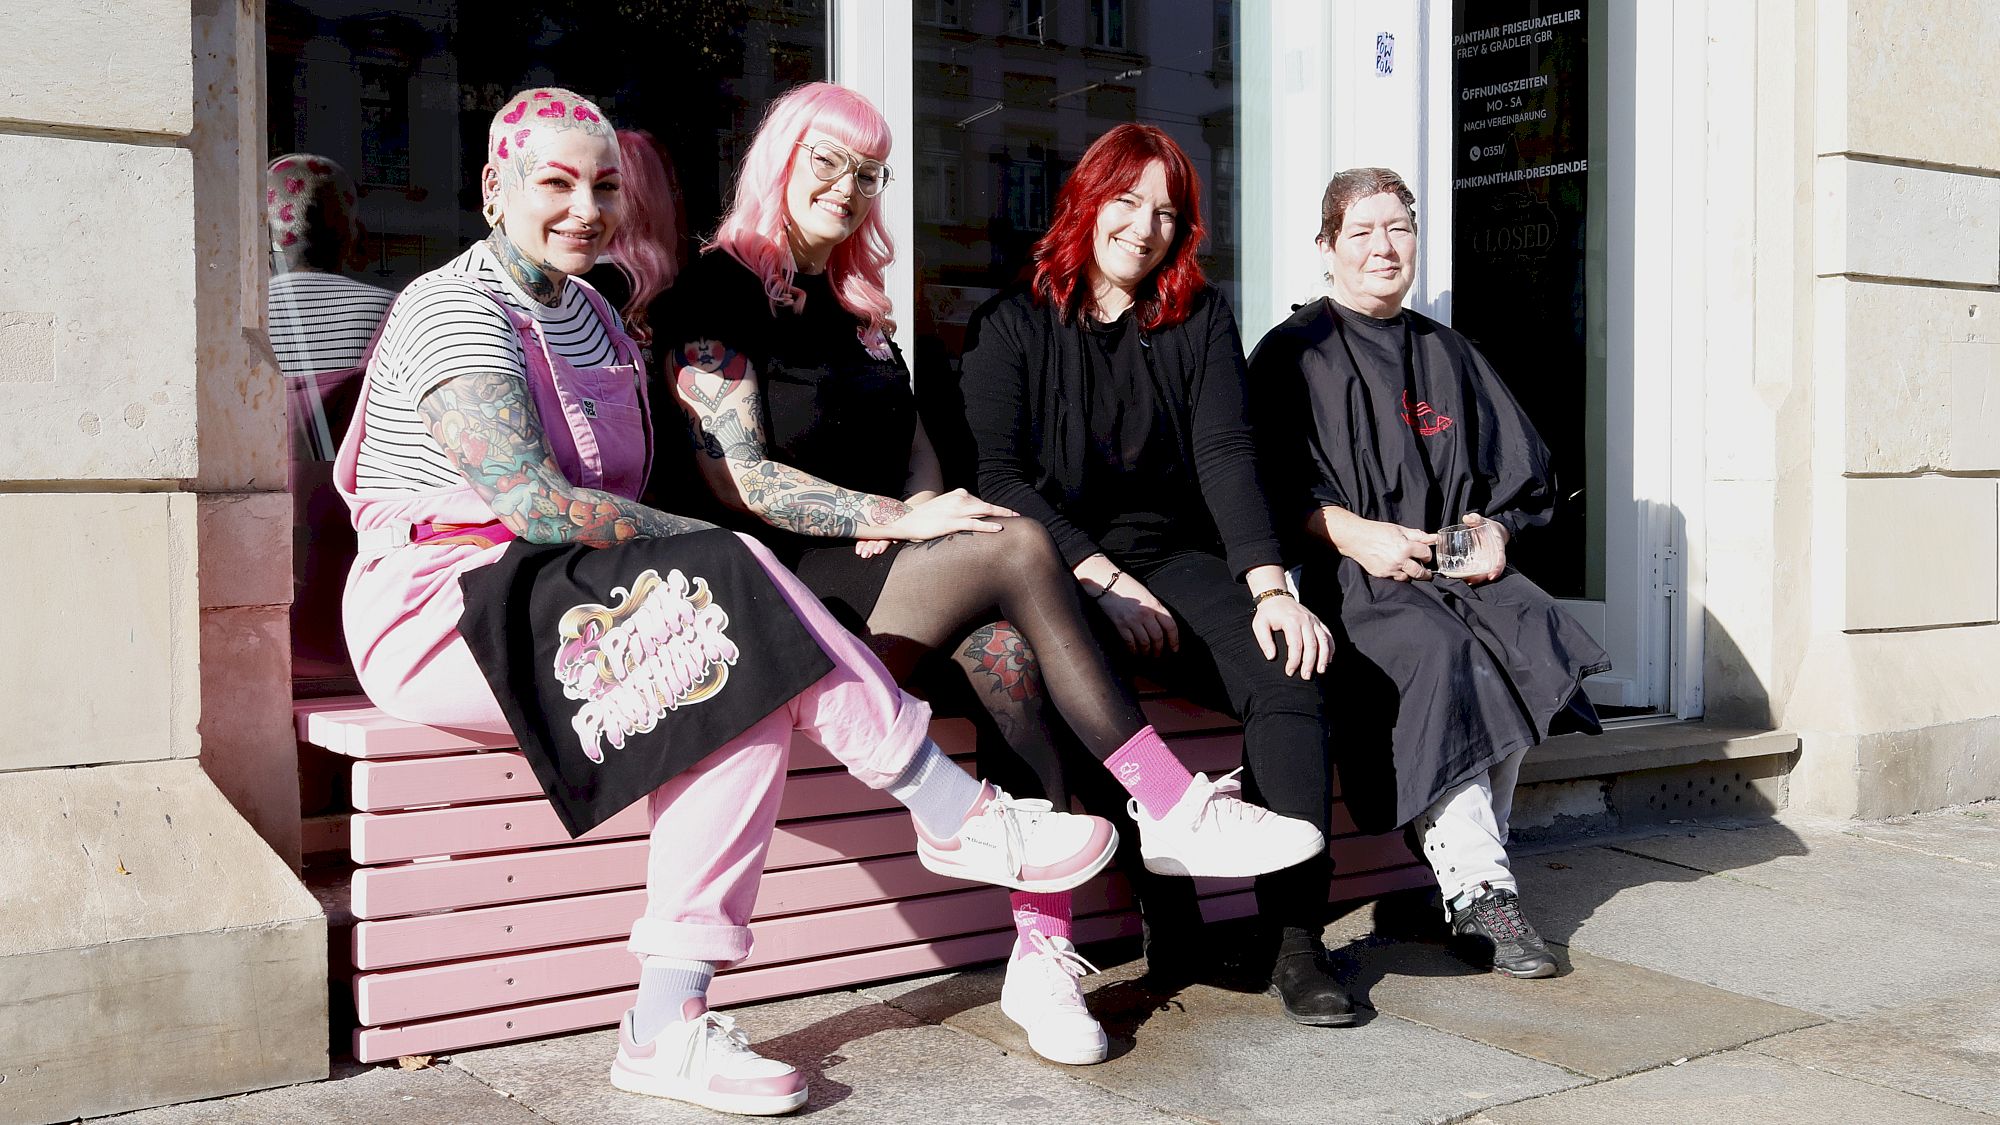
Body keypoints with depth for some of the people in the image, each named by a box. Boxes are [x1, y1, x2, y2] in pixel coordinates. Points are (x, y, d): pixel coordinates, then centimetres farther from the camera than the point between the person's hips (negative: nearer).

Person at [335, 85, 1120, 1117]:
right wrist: (712, 550, -16)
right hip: (442, 612, -8)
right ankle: (962, 818, -17)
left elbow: (611, 503, 13)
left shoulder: (591, 316, 19)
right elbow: (533, 500, -21)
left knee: (749, 684, -22)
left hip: (545, 603, 8)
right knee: (735, 610, -27)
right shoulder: (457, 307, -8)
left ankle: (670, 1027, -25)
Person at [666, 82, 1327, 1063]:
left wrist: (914, 518, -4)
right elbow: (732, 477, -11)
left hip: (882, 575, 6)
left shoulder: (856, 303, 23)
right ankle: (1172, 811, -21)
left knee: (1003, 640, -28)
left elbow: (917, 449, 20)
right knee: (1020, 548, -27)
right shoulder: (724, 287, -1)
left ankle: (1041, 954, -33)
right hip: (788, 592, -6)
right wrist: (898, 518, -16)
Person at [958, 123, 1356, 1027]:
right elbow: (999, 476, -4)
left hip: (1174, 556, 3)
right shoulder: (1011, 325, 7)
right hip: (1056, 567, -2)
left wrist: (1268, 584, -15)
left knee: (1287, 667, -26)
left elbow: (1227, 454, 1)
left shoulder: (1201, 319, 14)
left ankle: (1295, 936, -24)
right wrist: (1100, 579, -16)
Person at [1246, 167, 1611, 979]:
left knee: (1526, 637, -27)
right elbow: (1275, 484, -3)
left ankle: (1465, 873, -22)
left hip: (1455, 568, 4)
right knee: (1435, 655, -33)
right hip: (1348, 578, -4)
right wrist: (1352, 532, -18)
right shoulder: (1293, 355, 9)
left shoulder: (1447, 356, 23)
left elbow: (1517, 467, 21)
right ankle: (1478, 891, -30)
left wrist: (1494, 528, -1)